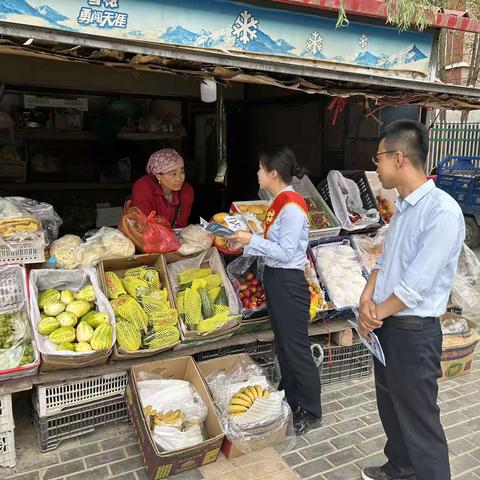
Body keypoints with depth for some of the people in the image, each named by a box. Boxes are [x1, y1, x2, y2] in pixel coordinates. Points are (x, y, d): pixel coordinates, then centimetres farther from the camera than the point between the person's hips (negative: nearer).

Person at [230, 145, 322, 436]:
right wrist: (246, 244, 6)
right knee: (283, 345, 20)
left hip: (289, 282, -10)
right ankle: (291, 401, 36)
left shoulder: (292, 207, -19)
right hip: (275, 278, 10)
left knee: (296, 348, 2)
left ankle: (310, 412, 19)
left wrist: (253, 240, -16)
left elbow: (286, 253, -21)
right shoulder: (280, 203, 9)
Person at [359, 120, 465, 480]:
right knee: (391, 409, 24)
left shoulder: (442, 211, -22)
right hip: (385, 325, 9)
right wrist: (367, 299, -5)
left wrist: (375, 315, -10)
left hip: (413, 332, -9)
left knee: (419, 422, 5)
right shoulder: (404, 207, 7)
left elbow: (416, 285, -23)